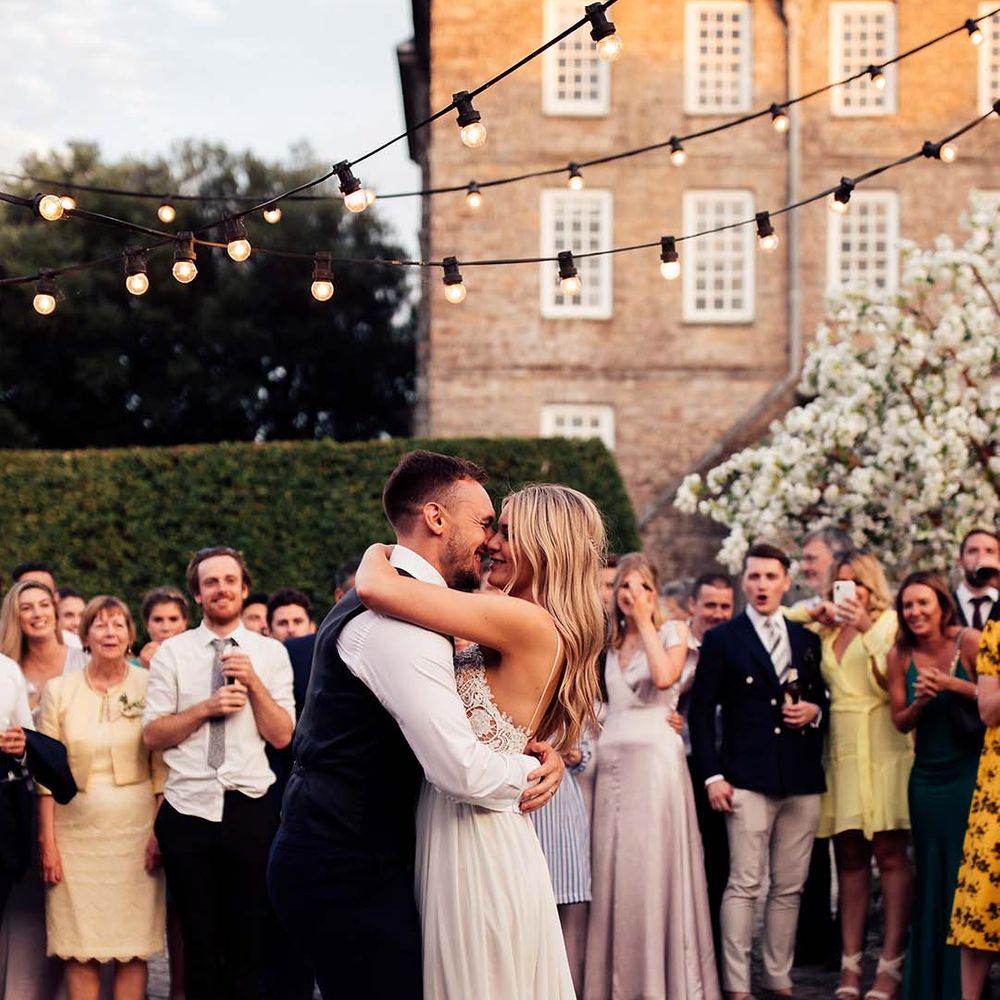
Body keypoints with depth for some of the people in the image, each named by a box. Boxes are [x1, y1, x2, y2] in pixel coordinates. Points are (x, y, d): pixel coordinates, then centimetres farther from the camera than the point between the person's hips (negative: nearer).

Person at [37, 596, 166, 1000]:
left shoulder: (149, 687, 2)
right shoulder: (59, 690, 4)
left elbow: (162, 769, 3)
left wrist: (161, 832, -4)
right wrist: (47, 842, -1)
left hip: (135, 829, 0)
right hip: (77, 830, 1)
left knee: (133, 949, 1)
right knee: (79, 950, 0)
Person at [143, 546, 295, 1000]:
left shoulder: (270, 653, 5)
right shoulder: (173, 652, 4)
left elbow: (282, 737, 0)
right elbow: (153, 734, 0)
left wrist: (254, 682, -12)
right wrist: (206, 708, -13)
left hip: (250, 809, 0)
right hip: (188, 809, 0)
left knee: (250, 941, 5)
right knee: (200, 940, 8)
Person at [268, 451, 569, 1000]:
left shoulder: (383, 602, 15)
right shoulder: (401, 619, -19)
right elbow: (463, 771, -24)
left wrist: (538, 747, 2)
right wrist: (534, 769, -4)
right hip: (348, 872, -10)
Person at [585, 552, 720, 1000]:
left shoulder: (672, 632, 3)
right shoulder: (609, 641, 16)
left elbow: (664, 677, -17)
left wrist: (645, 621, -12)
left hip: (655, 757, -5)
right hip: (612, 759, 5)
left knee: (652, 866, -5)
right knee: (613, 867, 4)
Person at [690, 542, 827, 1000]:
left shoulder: (807, 639, 15)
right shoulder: (722, 639, 3)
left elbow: (822, 697, 23)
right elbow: (700, 711, 1)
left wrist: (814, 711, -1)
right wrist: (712, 775, -6)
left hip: (802, 780, 4)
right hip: (748, 779, -4)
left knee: (789, 888, 6)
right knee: (744, 884, -6)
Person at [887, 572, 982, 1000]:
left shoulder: (969, 642, -10)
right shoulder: (900, 656, 0)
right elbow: (901, 722, 5)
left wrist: (951, 684, -22)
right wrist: (920, 701, -16)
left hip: (972, 773, -4)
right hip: (928, 778, 4)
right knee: (931, 879, 9)